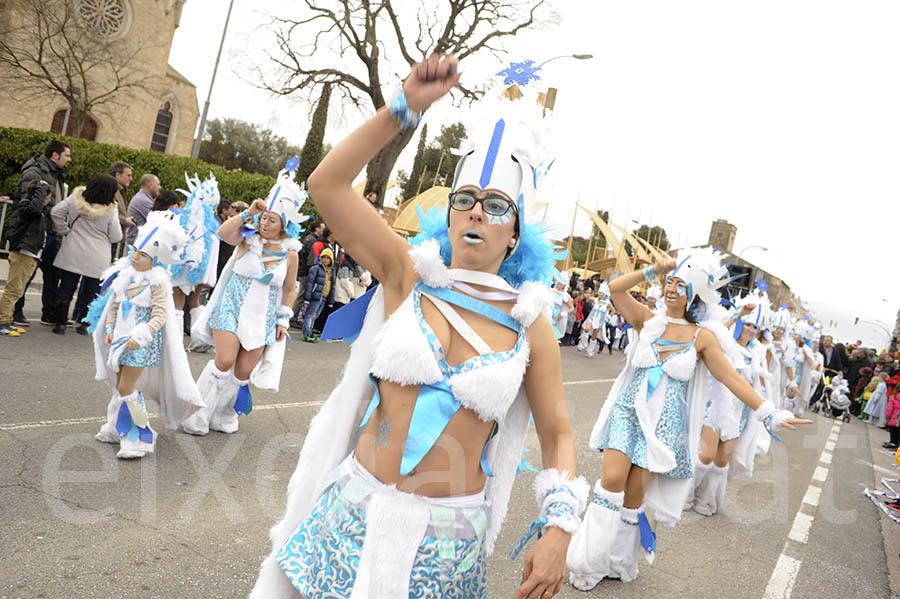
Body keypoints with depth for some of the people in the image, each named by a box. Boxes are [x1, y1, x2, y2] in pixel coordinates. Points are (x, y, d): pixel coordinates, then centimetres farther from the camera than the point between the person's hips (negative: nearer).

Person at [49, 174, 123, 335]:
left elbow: (56, 212, -4)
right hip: (96, 259, -3)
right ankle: (83, 324, 17)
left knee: (66, 289, 12)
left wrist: (64, 230, 5)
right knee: (90, 292, 12)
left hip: (72, 254, 3)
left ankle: (60, 323, 15)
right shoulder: (110, 211, -15)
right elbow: (116, 238, -8)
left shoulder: (76, 199, -5)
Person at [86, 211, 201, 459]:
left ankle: (140, 439, 4)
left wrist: (139, 337, -24)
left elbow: (159, 317, -19)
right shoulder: (125, 273, 6)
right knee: (120, 385, 17)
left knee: (126, 388, -7)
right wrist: (109, 330, 7)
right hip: (123, 337, 7)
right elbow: (114, 304, 15)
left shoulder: (157, 282, -16)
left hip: (141, 344, -7)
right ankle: (119, 428, 35)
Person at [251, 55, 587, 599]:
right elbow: (327, 185, -10)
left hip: (447, 533, 0)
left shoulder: (530, 324, -4)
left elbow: (557, 433, 2)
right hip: (356, 508, 1)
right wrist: (405, 108, -15)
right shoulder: (409, 276, -4)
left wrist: (559, 527, -12)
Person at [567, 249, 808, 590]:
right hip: (629, 410, 0)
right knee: (612, 479, -13)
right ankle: (590, 560, 5)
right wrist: (652, 272, -14)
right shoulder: (647, 320, 1)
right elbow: (615, 289, -11)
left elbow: (732, 379, -2)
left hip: (664, 421, 0)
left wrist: (769, 414, -8)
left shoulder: (702, 336, -1)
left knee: (635, 491, 2)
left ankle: (618, 561, 24)